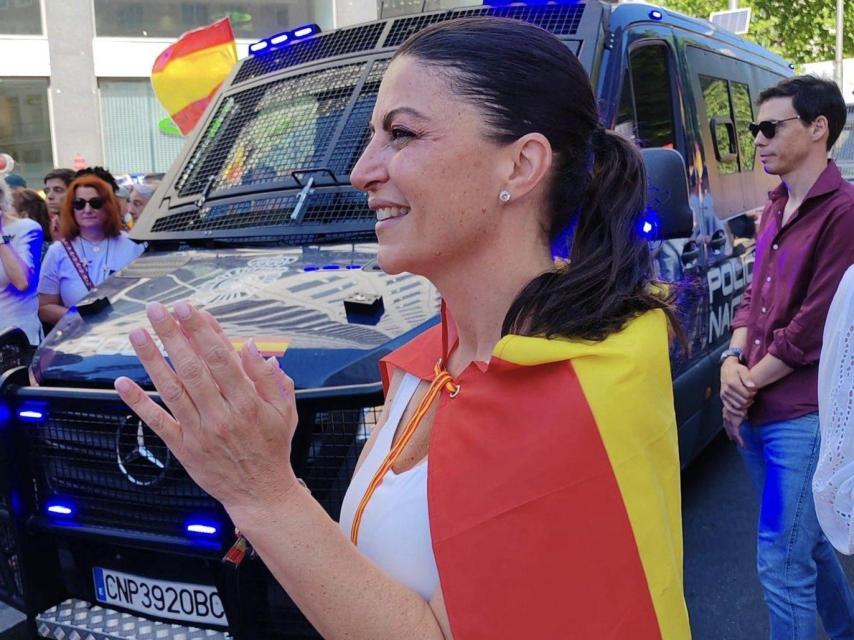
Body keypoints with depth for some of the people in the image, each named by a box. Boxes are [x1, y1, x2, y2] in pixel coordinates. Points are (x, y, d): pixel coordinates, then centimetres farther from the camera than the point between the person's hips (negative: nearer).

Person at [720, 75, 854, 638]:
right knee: (809, 542, 24)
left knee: (783, 566, -3)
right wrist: (734, 360, -1)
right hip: (756, 415, 9)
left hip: (804, 418, -9)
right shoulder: (777, 209, 14)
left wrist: (749, 381, -10)